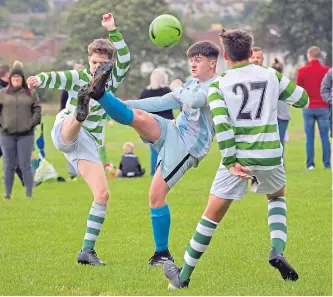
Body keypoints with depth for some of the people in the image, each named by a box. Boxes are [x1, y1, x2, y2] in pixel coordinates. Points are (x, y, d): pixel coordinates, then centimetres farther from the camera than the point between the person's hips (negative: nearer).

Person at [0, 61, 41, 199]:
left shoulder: (31, 94, 5)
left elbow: (37, 110, 4)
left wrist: (32, 123, -8)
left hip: (26, 135, -1)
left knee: (25, 165, -2)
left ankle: (29, 193, 2)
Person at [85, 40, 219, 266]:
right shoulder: (192, 84, 16)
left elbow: (194, 100, -31)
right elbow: (163, 102, 19)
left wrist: (178, 88, -8)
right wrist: (124, 104, 11)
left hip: (186, 147, -7)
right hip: (172, 131, 7)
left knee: (156, 195, -9)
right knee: (139, 116, -22)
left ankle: (163, 253, 3)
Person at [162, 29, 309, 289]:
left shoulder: (218, 85, 0)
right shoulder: (271, 76, 5)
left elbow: (221, 125, -12)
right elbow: (303, 100, 13)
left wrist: (230, 162, -11)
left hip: (238, 157, -2)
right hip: (270, 155, 2)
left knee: (212, 216, 7)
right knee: (277, 196, 31)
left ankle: (183, 276, 14)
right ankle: (278, 251, 8)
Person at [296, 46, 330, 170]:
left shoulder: (302, 71, -3)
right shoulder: (326, 70, -4)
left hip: (308, 108, 0)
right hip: (323, 107, 0)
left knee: (309, 137, 4)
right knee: (325, 136, 5)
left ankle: (310, 164, 0)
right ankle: (327, 163, 3)